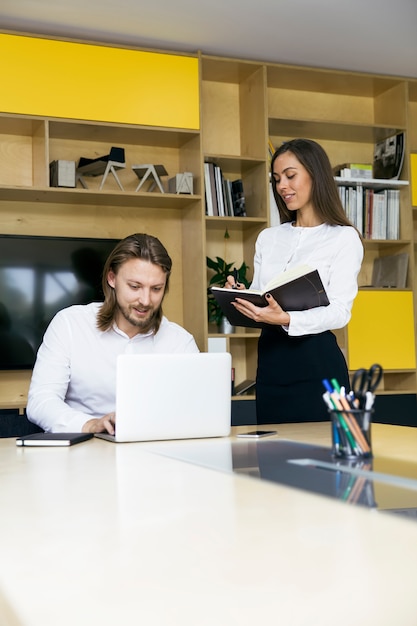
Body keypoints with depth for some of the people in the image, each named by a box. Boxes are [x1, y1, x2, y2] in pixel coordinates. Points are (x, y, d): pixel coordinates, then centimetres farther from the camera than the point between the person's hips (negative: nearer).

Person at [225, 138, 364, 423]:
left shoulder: (344, 237, -3)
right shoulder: (268, 238, 14)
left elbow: (339, 311, -12)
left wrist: (287, 319, -28)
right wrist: (240, 296, -7)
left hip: (317, 360, -5)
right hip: (270, 359, 5)